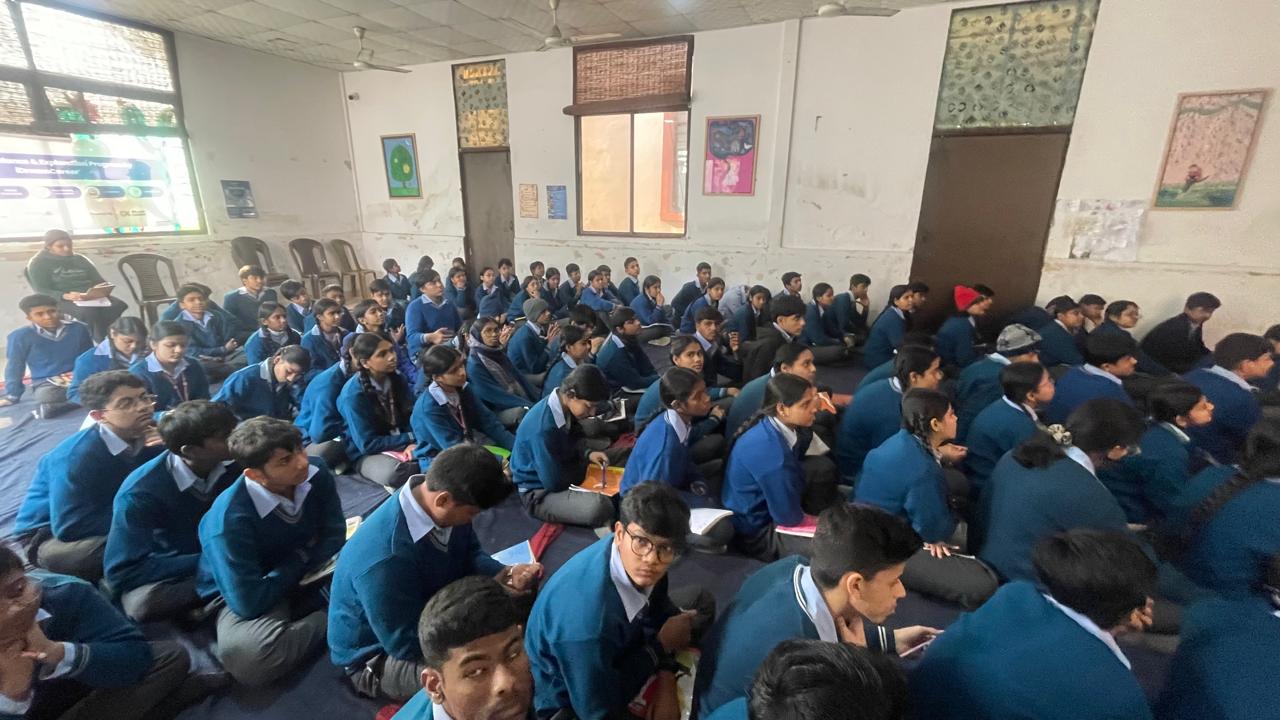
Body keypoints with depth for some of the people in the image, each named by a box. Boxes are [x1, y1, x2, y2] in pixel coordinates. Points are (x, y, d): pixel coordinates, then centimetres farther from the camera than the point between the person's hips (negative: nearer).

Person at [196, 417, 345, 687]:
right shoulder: (229, 518, -31)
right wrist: (300, 559, -17)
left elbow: (334, 538, -6)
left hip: (308, 576, 3)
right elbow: (248, 602, -30)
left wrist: (300, 562, -22)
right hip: (246, 595, -3)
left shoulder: (316, 474, -17)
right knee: (246, 655, -37)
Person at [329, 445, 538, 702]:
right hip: (381, 656, -7)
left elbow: (470, 554, -1)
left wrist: (506, 574, -21)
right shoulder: (384, 559, -40)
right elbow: (407, 644, -29)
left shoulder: (437, 503, -17)